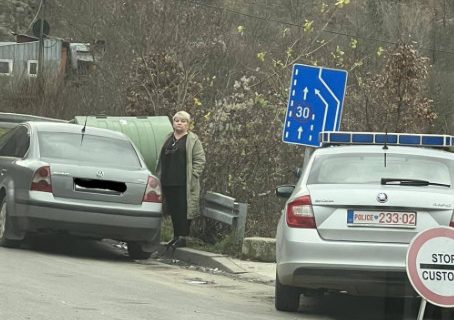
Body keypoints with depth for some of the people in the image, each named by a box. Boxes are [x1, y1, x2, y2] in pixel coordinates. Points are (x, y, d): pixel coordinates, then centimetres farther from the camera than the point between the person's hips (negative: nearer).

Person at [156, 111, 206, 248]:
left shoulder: (193, 140, -2)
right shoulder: (168, 139, 18)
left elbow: (200, 160, -5)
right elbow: (161, 160, 24)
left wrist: (193, 176, -12)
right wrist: (159, 175, 16)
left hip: (184, 183, -6)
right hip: (168, 182, 6)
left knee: (183, 210, -8)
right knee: (173, 211, 10)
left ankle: (182, 237, -7)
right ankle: (176, 236, 18)